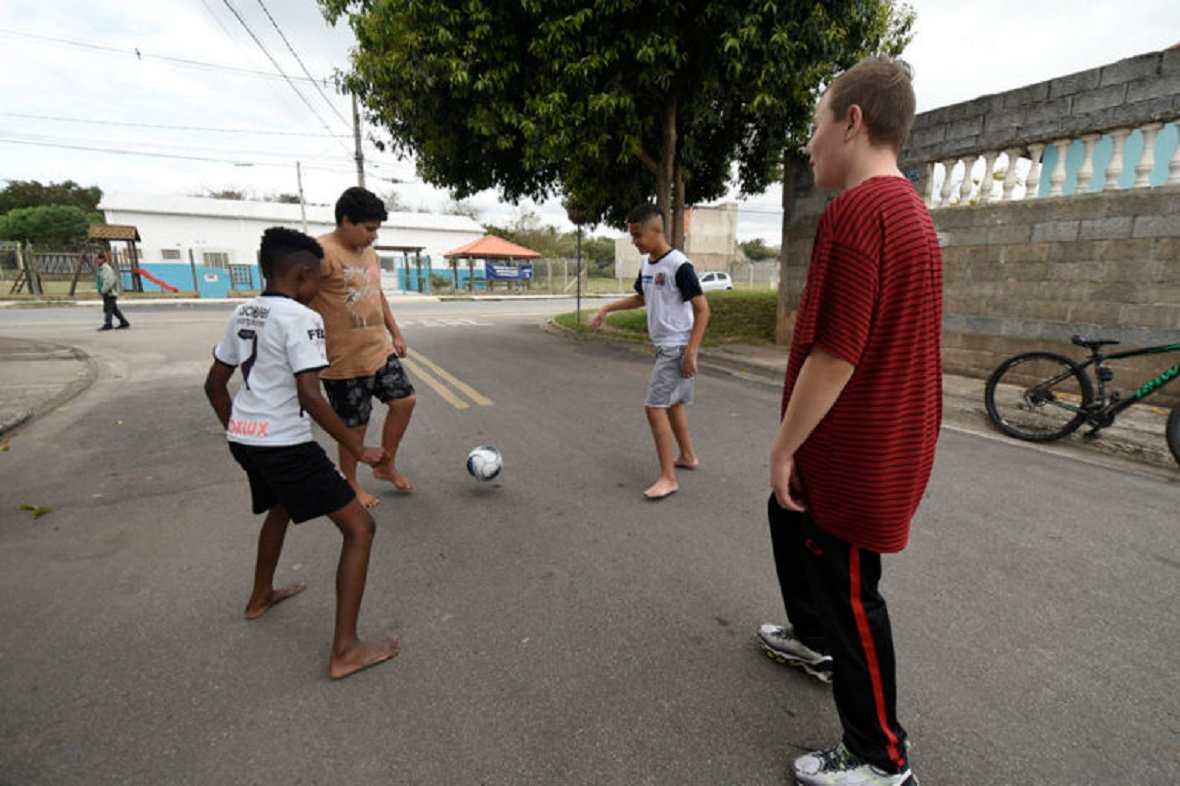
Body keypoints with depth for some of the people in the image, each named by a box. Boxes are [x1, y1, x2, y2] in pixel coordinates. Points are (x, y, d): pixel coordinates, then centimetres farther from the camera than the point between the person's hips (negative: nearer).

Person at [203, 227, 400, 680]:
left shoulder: (243, 315, 11)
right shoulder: (301, 319, -14)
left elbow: (214, 384, 17)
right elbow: (310, 397, -24)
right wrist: (358, 449, -17)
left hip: (243, 438, 9)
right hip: (284, 444, -9)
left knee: (281, 507, 36)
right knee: (360, 527, -3)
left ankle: (261, 597, 55)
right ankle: (345, 651, -1)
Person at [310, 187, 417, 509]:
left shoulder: (369, 253, 10)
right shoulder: (323, 252, -18)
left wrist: (396, 334, 20)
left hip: (381, 350, 8)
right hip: (345, 361, -8)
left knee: (404, 401, 8)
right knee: (355, 426, 4)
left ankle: (386, 466, 28)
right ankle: (350, 485, 28)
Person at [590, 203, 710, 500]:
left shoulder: (679, 265, -18)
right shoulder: (646, 265, 8)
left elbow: (702, 310, -17)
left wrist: (691, 352, -21)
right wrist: (608, 308, 17)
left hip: (678, 348, -9)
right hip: (663, 347, 9)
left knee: (655, 407, -11)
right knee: (673, 403, 18)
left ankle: (668, 478, -4)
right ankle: (687, 456, 36)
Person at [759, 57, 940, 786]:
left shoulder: (857, 209, -21)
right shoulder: (911, 209, 11)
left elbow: (835, 353, -26)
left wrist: (785, 446, -15)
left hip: (853, 449, -10)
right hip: (887, 433, 10)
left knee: (850, 592, 6)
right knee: (788, 519, 28)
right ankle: (812, 637, 50)